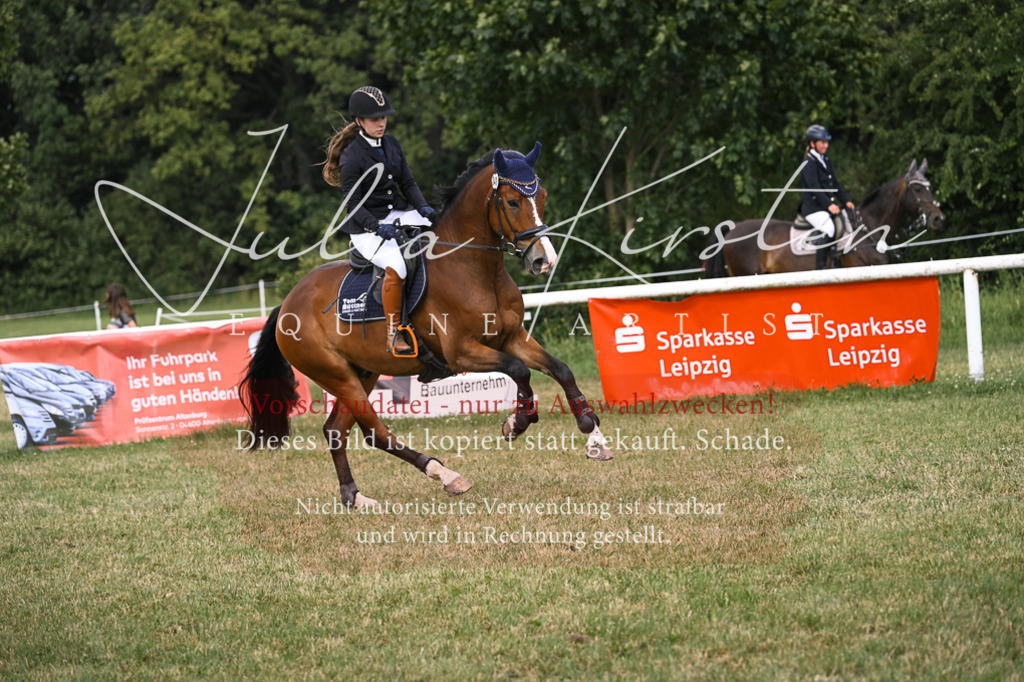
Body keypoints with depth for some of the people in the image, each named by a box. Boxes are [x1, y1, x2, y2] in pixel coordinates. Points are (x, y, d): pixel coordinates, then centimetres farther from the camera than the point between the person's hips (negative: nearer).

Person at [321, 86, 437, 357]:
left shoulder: (391, 144, 9)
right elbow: (354, 204, -12)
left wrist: (423, 207, -6)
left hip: (399, 213, 7)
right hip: (366, 227, -7)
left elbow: (407, 182, 12)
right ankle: (393, 334, -20)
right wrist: (377, 227, -25)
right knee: (396, 266, -32)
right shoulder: (352, 156, -11)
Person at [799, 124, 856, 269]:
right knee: (828, 229, -31)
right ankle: (820, 267, -31)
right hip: (813, 207, -9)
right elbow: (814, 187, -18)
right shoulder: (809, 163, -8)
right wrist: (828, 205, -28)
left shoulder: (825, 161, 20)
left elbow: (835, 184, 22)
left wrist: (846, 201, 10)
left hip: (828, 205, 9)